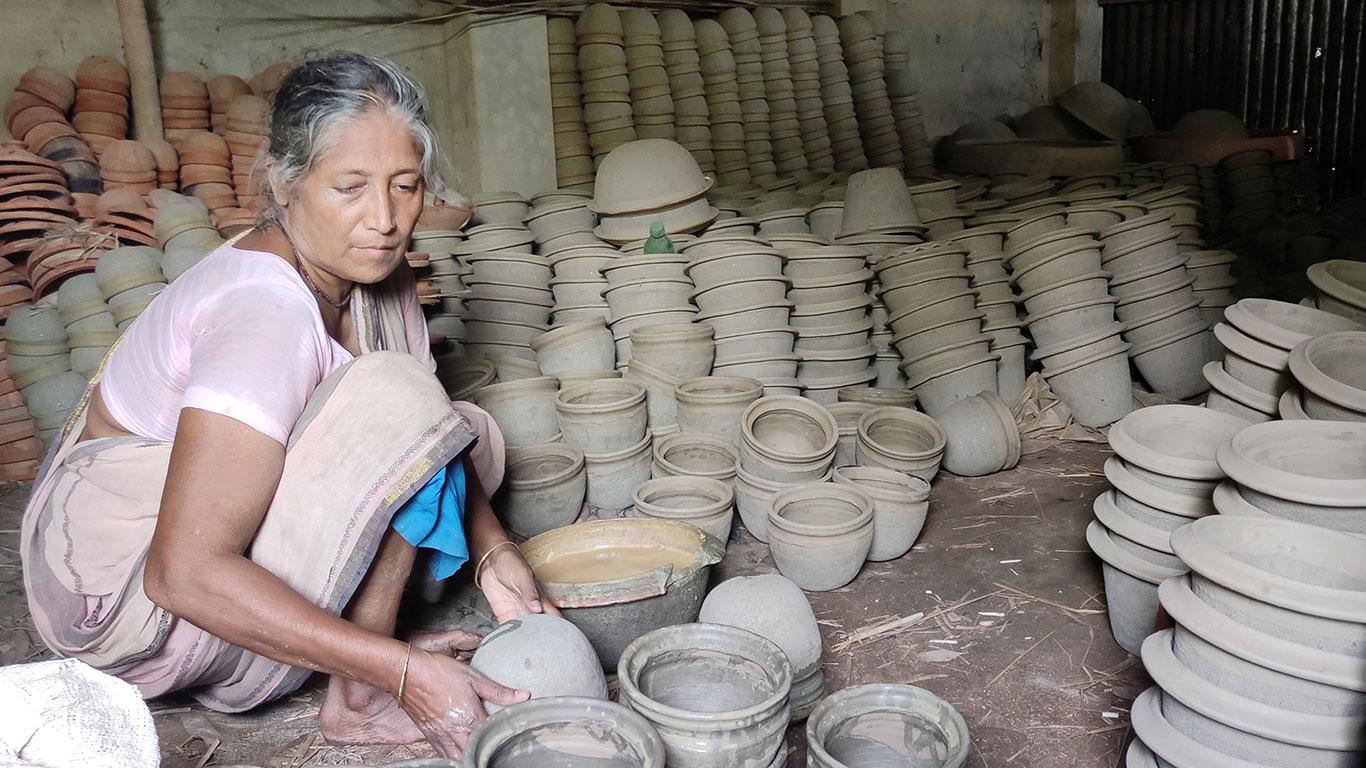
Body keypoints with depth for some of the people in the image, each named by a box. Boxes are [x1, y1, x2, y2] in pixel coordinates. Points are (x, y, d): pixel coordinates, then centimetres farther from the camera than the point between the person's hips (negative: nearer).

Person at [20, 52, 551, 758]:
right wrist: (401, 671, -35)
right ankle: (359, 699, -13)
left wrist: (493, 554, -13)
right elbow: (186, 574, -34)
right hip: (122, 579, -8)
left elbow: (428, 434, 5)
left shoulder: (375, 277, -3)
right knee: (392, 396, -27)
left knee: (469, 436, 3)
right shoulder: (265, 310, -29)